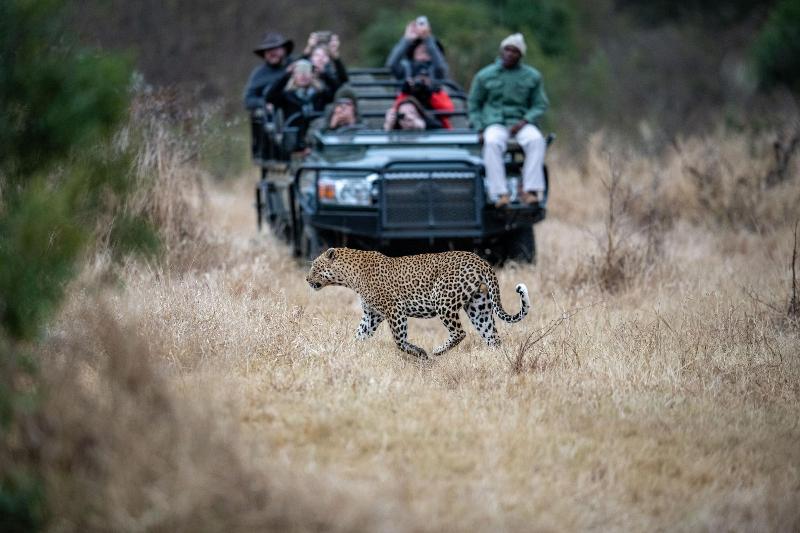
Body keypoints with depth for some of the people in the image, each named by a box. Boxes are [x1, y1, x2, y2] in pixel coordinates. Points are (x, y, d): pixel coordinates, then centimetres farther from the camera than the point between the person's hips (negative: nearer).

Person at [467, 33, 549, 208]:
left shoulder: (532, 76, 9)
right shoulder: (485, 75, 8)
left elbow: (541, 105, 10)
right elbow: (473, 104, 14)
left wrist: (524, 121, -9)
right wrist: (480, 129, -1)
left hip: (521, 123, 1)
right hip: (495, 123, -1)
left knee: (536, 140, -33)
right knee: (492, 143, -36)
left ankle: (531, 190, -35)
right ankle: (500, 193, -40)